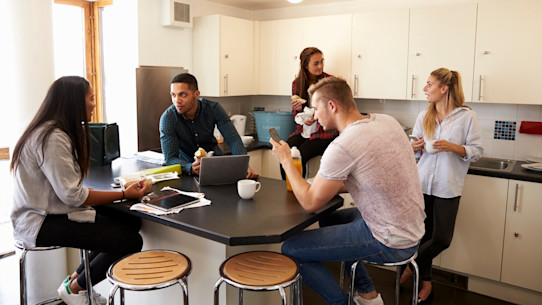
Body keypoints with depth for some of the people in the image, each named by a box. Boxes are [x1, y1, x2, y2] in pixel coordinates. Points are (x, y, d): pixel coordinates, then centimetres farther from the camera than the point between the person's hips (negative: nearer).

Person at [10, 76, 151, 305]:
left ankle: (76, 278, 13)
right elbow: (72, 195, -24)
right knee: (130, 242, -19)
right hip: (40, 222, -10)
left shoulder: (58, 132, 10)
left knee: (131, 223, -2)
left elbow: (68, 186, 9)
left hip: (53, 211, 10)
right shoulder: (52, 138, -22)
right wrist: (124, 195, -18)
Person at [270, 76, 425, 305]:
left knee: (290, 249, -6)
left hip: (390, 243, -9)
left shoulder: (342, 147, -25)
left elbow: (310, 203, -14)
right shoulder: (387, 121, 1)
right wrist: (329, 185, 8)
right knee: (330, 218, 29)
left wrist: (285, 160, -3)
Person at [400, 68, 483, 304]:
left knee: (441, 239, -5)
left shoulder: (467, 116, -4)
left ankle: (413, 265, 21)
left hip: (448, 187, -3)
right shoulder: (423, 116, 9)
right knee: (424, 234, 7)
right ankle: (426, 281, 25)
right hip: (422, 184, 3)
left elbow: (477, 151, -3)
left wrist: (453, 147, -19)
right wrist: (414, 147, -7)